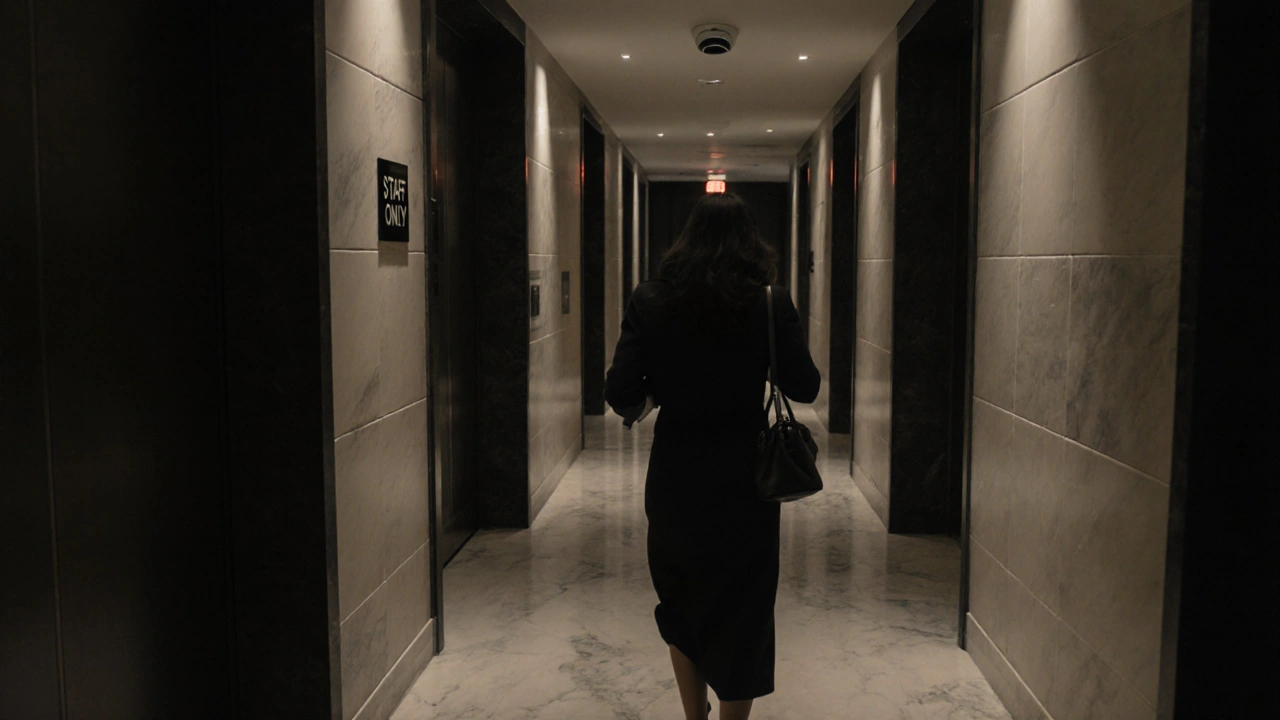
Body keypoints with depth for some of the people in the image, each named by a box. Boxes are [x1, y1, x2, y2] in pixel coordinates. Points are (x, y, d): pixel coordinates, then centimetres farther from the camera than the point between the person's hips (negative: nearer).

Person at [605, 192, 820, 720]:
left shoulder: (650, 301, -6)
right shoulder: (771, 304, -9)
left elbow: (621, 393, -10)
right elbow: (804, 388, -3)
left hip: (674, 480, 2)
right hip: (745, 481, -2)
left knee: (680, 604, 23)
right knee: (740, 617, 12)